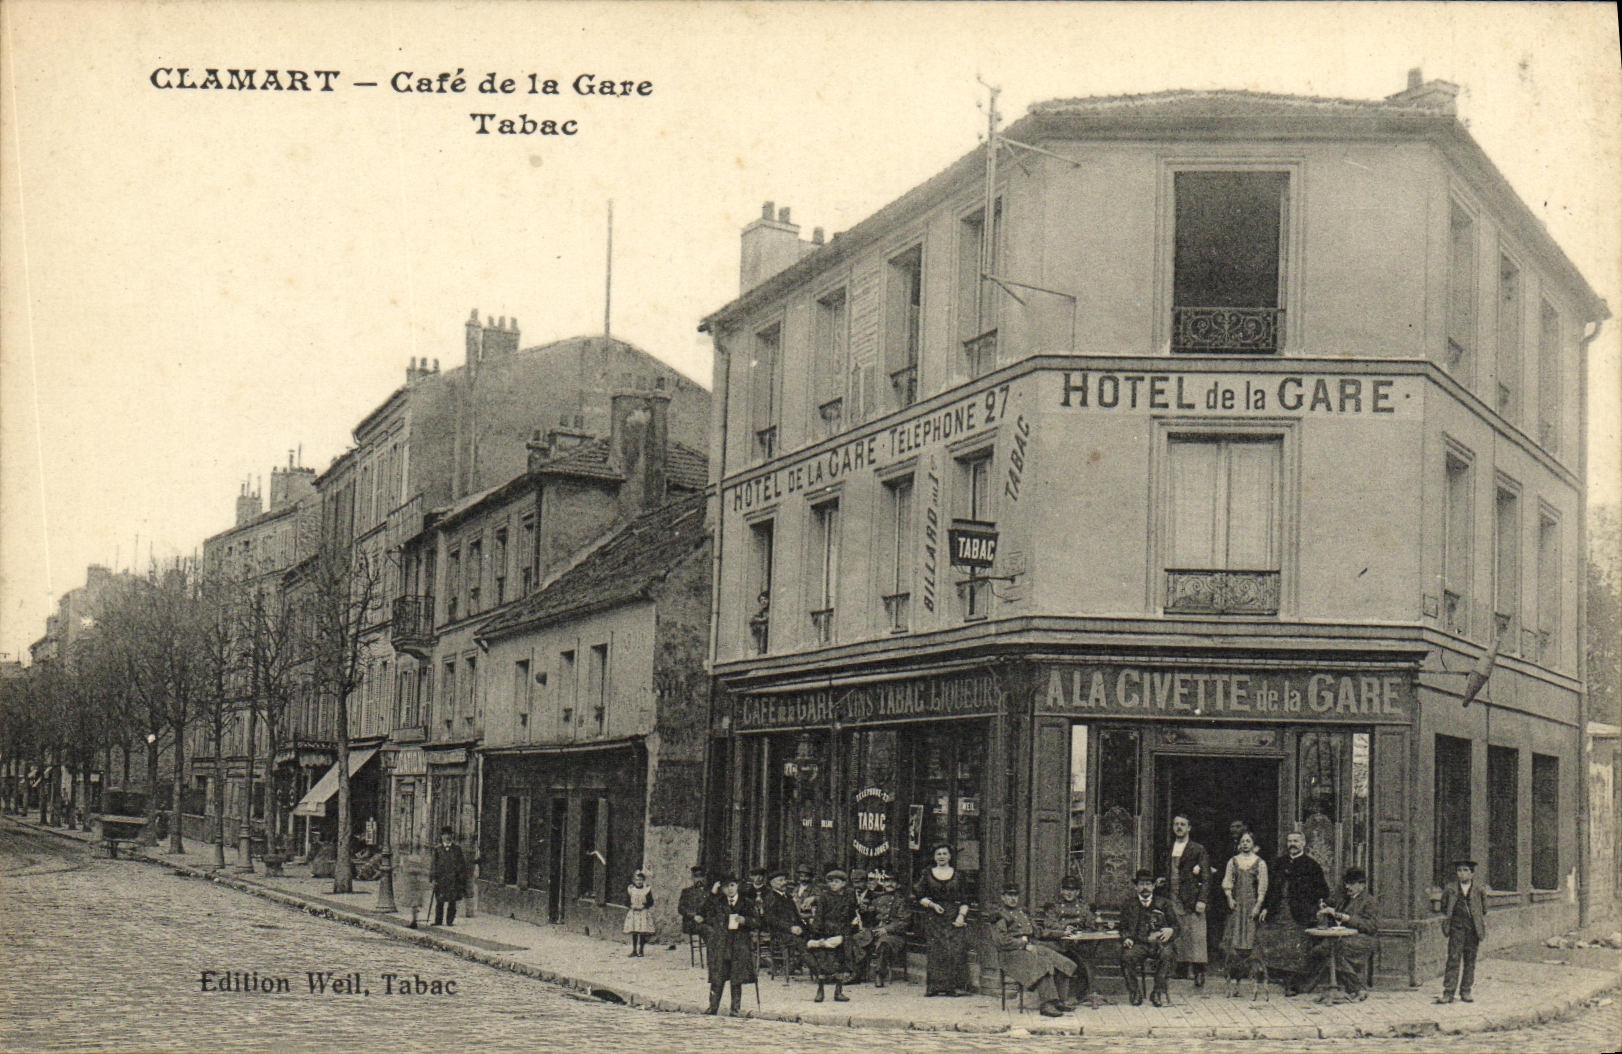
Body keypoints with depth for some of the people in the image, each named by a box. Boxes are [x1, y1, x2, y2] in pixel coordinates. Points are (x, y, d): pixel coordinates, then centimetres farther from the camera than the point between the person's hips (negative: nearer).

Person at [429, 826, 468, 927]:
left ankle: (450, 921, 6)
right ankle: (438, 920, 9)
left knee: (452, 901, -1)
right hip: (440, 879, 0)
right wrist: (433, 878, -5)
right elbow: (434, 864, 4)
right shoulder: (437, 849, 7)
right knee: (439, 901, 1)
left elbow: (461, 865, 10)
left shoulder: (457, 849, 8)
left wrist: (462, 879, 5)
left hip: (453, 880, 0)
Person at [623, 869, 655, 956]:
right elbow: (627, 900, 10)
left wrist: (644, 906, -13)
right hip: (633, 913, 2)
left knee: (642, 933, -4)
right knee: (634, 933, 2)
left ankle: (641, 951, 4)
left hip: (644, 912, -2)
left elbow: (651, 902, 2)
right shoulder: (630, 889, 6)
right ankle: (634, 951, 10)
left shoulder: (647, 889, 0)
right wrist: (632, 905, -8)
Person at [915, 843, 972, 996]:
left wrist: (961, 915, -7)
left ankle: (955, 986, -7)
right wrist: (932, 905, -9)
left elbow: (965, 899, 7)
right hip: (934, 919, 0)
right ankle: (937, 986, -7)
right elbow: (920, 896, 8)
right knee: (936, 951, -8)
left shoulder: (959, 876, 10)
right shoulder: (927, 875, 11)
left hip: (955, 918, 0)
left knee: (956, 951, -10)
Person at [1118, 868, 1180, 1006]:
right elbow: (1123, 927, 19)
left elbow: (1176, 926, 16)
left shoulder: (1163, 903, 16)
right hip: (1138, 944, 0)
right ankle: (1135, 993, -19)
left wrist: (1170, 931, -8)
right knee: (1127, 956, -32)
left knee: (1166, 954, -34)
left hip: (1159, 943, 0)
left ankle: (1159, 993, -24)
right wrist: (1126, 938, -3)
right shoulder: (1129, 905, 17)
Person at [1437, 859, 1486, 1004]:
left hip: (1473, 927, 1)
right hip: (1457, 927, -1)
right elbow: (1444, 905, 15)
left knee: (1470, 959, 6)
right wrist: (1445, 919, 8)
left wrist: (1484, 927, 10)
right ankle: (1448, 992, -8)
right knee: (1453, 958, -7)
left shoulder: (1478, 889, 3)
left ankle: (1465, 991, 17)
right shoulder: (1451, 888, 2)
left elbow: (1484, 909, 11)